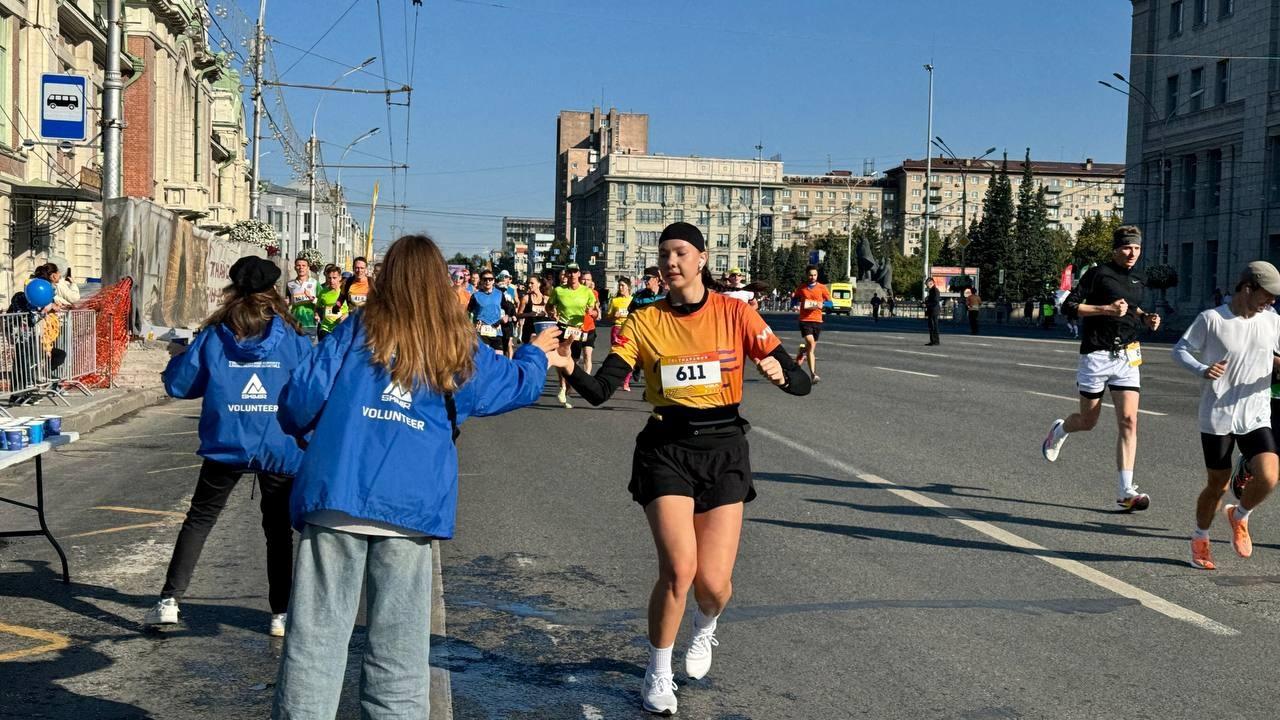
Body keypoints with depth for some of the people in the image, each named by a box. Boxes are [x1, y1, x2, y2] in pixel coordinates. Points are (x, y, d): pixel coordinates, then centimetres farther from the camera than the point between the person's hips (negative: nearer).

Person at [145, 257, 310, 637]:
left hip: (226, 445, 0)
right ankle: (282, 613, 14)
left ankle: (169, 601, 8)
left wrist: (178, 356, 23)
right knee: (279, 529, 12)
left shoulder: (213, 337, 0)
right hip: (280, 448, 0)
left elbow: (179, 385, 4)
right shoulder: (294, 339, -1)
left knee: (199, 519, 13)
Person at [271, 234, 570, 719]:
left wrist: (298, 427, 24)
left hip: (336, 498, -1)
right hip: (411, 508, 1)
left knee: (315, 640, 2)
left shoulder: (358, 330, 5)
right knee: (399, 654, 9)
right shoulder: (459, 350, 9)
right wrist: (536, 355, 47)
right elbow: (516, 384, 26)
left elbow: (303, 397, 2)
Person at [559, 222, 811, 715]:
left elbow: (801, 382, -4)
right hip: (666, 449, 0)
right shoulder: (644, 322, -1)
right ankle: (659, 674, 8)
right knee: (679, 567, -17)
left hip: (724, 450, 1)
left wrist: (780, 373, -28)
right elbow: (600, 391, -9)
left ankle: (705, 628, 37)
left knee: (713, 582, -3)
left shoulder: (734, 314, -3)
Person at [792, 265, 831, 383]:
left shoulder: (822, 288, 5)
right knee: (811, 343, -20)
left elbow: (830, 302, 8)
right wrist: (794, 299, -7)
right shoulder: (801, 288, 6)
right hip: (805, 320, -2)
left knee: (812, 346, 8)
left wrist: (822, 304, -12)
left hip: (817, 320, 2)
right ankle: (813, 374, -20)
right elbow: (794, 302, 17)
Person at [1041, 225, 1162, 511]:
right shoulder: (1098, 273, -8)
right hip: (1097, 356, -5)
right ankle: (1059, 429, 44)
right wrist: (1107, 309, -20)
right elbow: (1069, 305, -12)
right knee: (1087, 422, 7)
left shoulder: (1137, 280, 12)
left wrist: (1146, 317, 10)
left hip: (1127, 358, 5)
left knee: (1128, 421, -9)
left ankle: (1125, 491, -10)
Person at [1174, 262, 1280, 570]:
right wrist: (1202, 369, -20)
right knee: (1217, 485, 5)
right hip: (1217, 417, -3)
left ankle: (1239, 516, 16)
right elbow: (1180, 350, -1)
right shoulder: (1211, 319, -7)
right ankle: (1200, 540, 30)